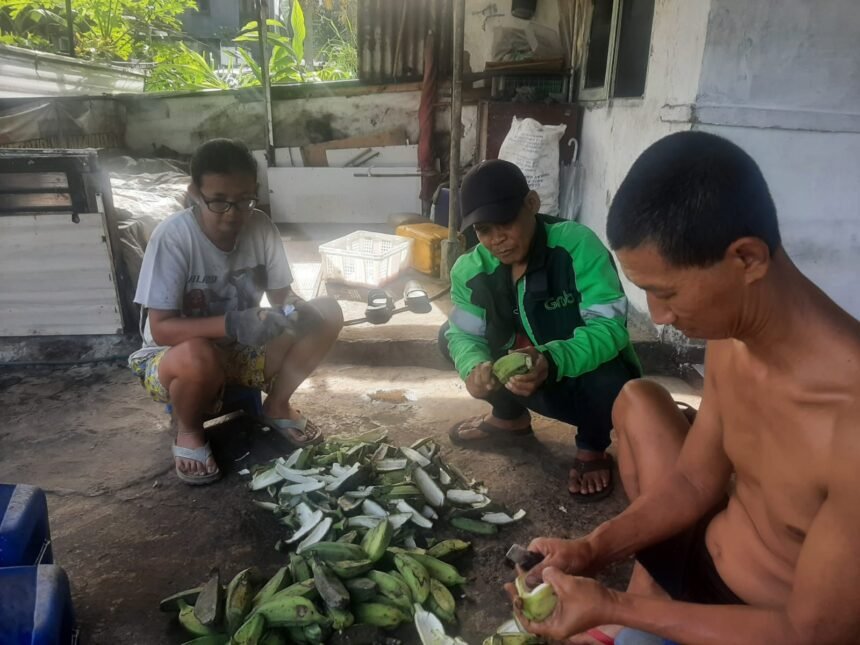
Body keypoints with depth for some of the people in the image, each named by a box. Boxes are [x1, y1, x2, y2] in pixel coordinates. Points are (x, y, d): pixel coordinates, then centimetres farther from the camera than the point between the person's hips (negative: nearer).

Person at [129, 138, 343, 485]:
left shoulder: (261, 227, -12)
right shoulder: (173, 236, -24)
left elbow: (282, 295, -3)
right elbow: (161, 328, -26)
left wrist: (295, 311, -27)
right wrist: (231, 324, -42)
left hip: (241, 351, 4)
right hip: (177, 357, -4)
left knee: (326, 315, -14)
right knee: (198, 357, -41)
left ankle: (277, 405, 7)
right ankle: (189, 432, -5)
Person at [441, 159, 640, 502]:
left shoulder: (577, 244, -28)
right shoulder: (470, 270, -13)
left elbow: (610, 325, -33)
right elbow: (464, 335, -12)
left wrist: (553, 361, -50)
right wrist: (474, 368, -36)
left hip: (588, 373, -4)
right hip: (525, 379, 5)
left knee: (605, 381, -38)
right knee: (448, 338, -3)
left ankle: (592, 448, 1)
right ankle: (509, 416, 21)